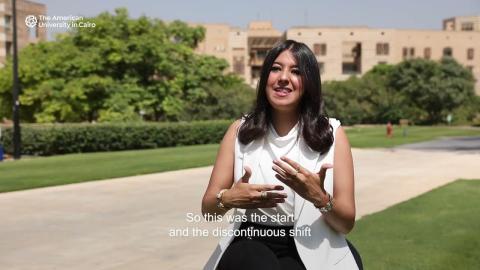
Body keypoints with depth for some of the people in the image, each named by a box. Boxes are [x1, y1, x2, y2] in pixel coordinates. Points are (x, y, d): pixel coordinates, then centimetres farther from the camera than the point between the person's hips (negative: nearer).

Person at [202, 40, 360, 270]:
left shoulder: (331, 133, 1)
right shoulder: (240, 130, 6)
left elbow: (346, 223, 0)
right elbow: (208, 208, 5)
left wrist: (319, 198, -22)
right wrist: (229, 198, -18)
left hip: (309, 250, 0)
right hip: (251, 244, 1)